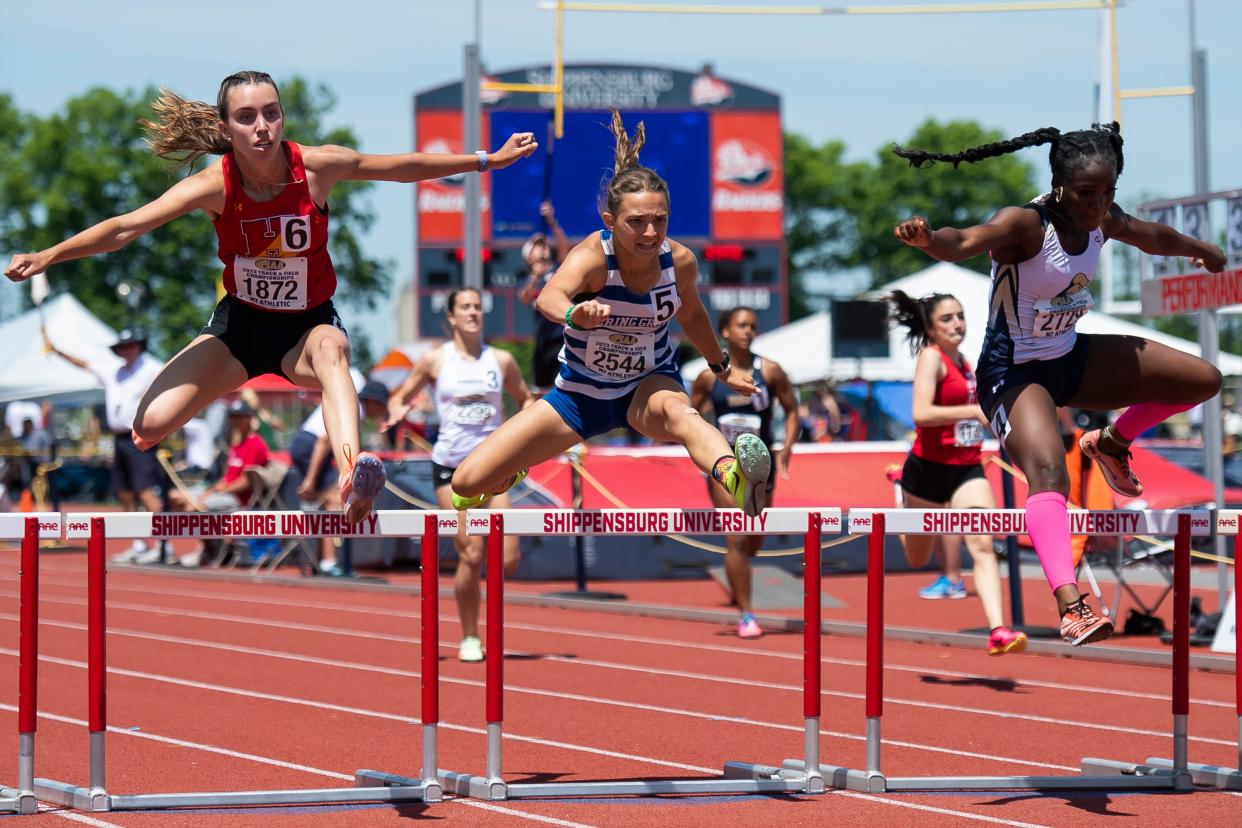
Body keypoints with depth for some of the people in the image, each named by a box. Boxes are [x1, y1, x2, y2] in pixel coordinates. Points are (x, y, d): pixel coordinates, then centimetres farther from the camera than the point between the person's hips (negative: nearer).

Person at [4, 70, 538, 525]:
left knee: (330, 350, -40)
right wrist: (46, 257, -38)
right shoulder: (215, 185, -20)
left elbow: (406, 167, -4)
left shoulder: (318, 167, -17)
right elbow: (126, 228, -26)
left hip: (308, 324, -1)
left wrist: (488, 160, 1)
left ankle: (354, 480, -66)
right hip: (239, 323, 1)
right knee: (149, 428, -16)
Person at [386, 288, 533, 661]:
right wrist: (397, 410, -12)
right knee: (471, 556, -11)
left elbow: (524, 399, 21)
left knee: (508, 560, -10)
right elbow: (400, 396, 11)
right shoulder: (435, 360, 3)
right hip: (450, 468, -2)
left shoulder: (501, 360, 8)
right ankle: (469, 638, 6)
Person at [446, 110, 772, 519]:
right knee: (468, 482, -8)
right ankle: (511, 474, 33)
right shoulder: (593, 256, -27)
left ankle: (734, 479, -73)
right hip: (581, 391, 0)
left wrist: (722, 367, 24)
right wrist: (574, 313, -74)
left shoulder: (680, 261, -14)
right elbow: (549, 296, -51)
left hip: (649, 386, 1)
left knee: (677, 409, -40)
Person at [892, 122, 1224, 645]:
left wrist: (1201, 250, 39)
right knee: (1049, 475, -34)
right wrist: (927, 239, -69)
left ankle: (1111, 443, 30)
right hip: (1014, 372, -8)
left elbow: (1154, 237, 20)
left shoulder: (1104, 221, -3)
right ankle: (1070, 606, -49)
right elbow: (965, 243, -46)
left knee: (1204, 380, 8)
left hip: (1071, 359, 8)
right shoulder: (1026, 225, -26)